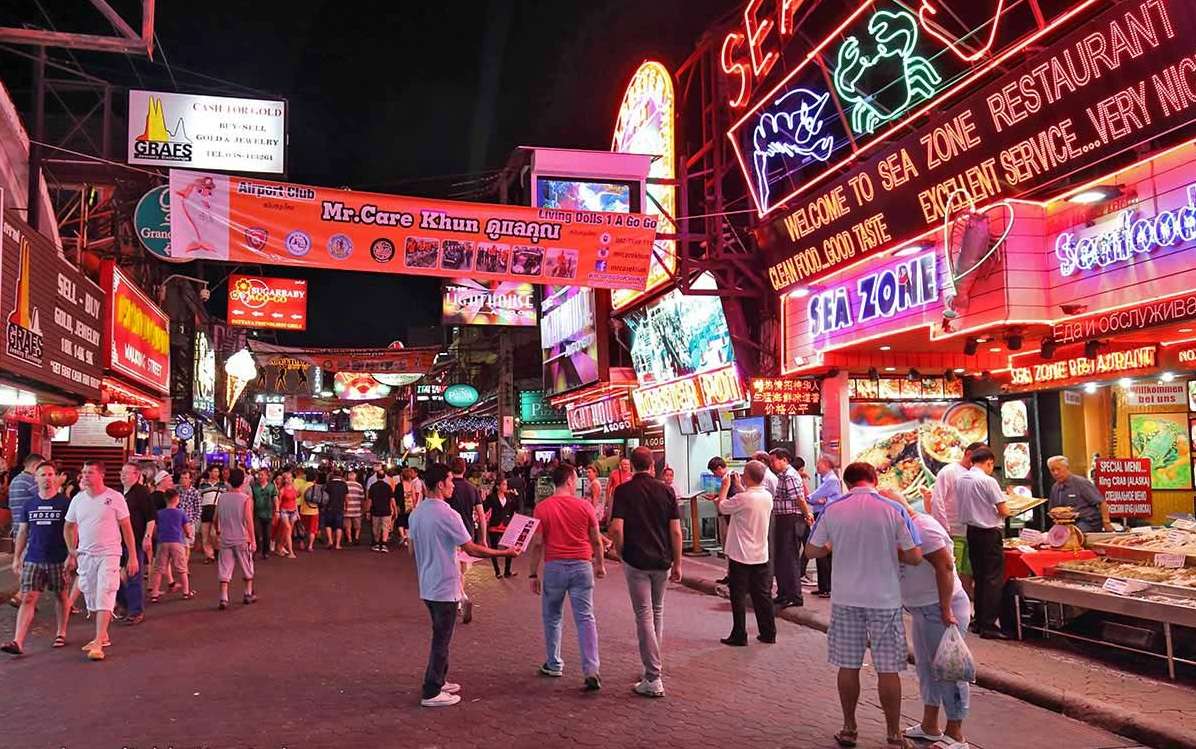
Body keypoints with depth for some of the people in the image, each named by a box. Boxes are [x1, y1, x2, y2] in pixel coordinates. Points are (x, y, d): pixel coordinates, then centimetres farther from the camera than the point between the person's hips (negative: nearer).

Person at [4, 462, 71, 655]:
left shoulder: (65, 503, -4)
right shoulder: (29, 505, 7)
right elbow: (22, 532, 13)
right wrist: (16, 558, 10)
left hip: (59, 560, -2)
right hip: (33, 560, 2)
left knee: (61, 596, 10)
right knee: (28, 599, -4)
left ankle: (61, 634, 25)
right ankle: (18, 642, -6)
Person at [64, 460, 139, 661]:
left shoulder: (115, 498, -7)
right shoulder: (78, 499, 5)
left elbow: (127, 528, -3)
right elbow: (69, 527, 16)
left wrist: (133, 557, -5)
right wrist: (71, 553, 7)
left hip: (108, 554, -5)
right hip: (85, 555, 5)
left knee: (104, 598, -10)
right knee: (91, 599, 13)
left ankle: (98, 644, -9)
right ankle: (103, 635, 29)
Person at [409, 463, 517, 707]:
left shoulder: (416, 513, 4)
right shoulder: (447, 514, -20)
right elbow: (472, 549, -19)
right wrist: (505, 552, -11)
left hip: (427, 586, 8)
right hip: (445, 587, -8)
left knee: (441, 635, 21)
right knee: (442, 639, 2)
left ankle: (438, 681, 31)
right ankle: (431, 693, 8)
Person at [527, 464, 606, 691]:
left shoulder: (542, 508, -4)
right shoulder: (584, 506, -2)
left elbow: (537, 544, -4)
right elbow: (596, 540, 5)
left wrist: (533, 574, 3)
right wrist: (600, 564, 20)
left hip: (554, 566, 0)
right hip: (582, 565, 0)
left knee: (552, 617, 17)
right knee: (585, 619, 1)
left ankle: (554, 665, 26)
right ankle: (591, 670, -8)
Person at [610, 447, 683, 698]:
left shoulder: (624, 491, -6)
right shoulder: (665, 491, 1)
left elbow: (616, 528, -16)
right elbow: (676, 531, -1)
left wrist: (620, 553, 1)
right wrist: (677, 564, 6)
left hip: (636, 561, -3)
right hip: (662, 561, 3)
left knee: (644, 616, 0)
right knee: (657, 612, 20)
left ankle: (653, 679, -2)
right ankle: (653, 665, 31)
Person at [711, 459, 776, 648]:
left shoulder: (741, 499, -21)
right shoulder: (767, 497, 0)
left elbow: (722, 507, -7)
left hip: (741, 556, -6)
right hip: (761, 555, 6)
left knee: (738, 597, 4)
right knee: (763, 595, 14)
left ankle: (739, 636, 9)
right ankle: (768, 633, 19)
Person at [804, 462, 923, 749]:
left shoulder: (832, 510, -5)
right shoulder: (892, 509, -10)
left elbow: (811, 551, 3)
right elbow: (915, 556, -7)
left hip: (845, 599, 2)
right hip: (884, 600, -1)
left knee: (848, 666, 12)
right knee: (888, 670, 8)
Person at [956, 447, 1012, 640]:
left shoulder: (960, 480, 4)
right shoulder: (988, 481, -16)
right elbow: (1004, 511, -13)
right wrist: (1002, 510, 7)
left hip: (971, 530, 7)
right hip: (989, 532, -7)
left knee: (979, 577, 15)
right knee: (993, 579, -2)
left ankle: (979, 622, 20)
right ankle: (988, 626, -4)